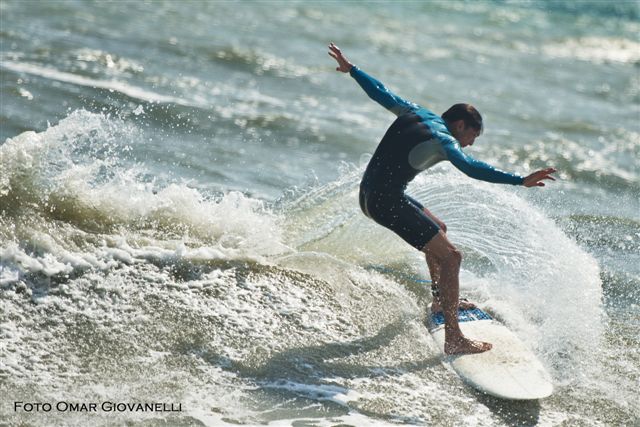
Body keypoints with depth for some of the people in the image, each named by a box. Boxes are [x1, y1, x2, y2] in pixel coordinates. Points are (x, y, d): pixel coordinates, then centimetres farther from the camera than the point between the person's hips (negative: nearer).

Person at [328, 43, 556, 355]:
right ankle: (453, 339, -16)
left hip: (369, 195, 10)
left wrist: (350, 69, 38)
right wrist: (520, 181, -35)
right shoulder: (444, 140, -13)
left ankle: (441, 299, 40)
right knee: (450, 256, -12)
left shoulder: (414, 114, 11)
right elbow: (471, 168, -30)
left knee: (437, 229, 29)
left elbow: (381, 93, 23)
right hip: (387, 201, -10)